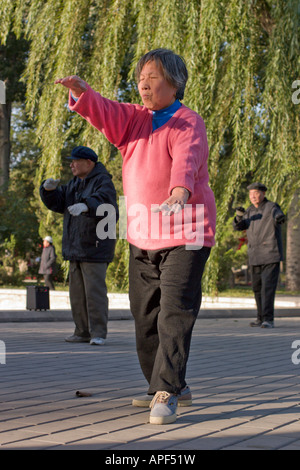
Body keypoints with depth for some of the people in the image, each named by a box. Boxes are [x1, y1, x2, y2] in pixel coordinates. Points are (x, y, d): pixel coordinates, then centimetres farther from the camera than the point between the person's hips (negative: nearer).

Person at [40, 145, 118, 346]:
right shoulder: (75, 184, 17)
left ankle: (99, 334, -8)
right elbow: (57, 202, 10)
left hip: (95, 246, -9)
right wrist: (49, 189, -11)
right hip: (76, 247, 9)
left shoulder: (103, 182, -11)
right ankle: (83, 332, 16)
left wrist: (85, 206, -51)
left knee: (95, 290, -11)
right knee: (78, 292, 10)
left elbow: (102, 201, -31)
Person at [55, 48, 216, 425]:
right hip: (142, 237, 8)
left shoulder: (189, 124, -9)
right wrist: (81, 93, -29)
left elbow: (187, 158, -29)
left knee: (175, 313, -14)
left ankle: (165, 392, -12)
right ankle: (174, 387, 26)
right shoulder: (134, 119, 11)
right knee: (145, 316, 13)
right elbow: (106, 114, -7)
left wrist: (181, 189, -50)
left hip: (185, 235, -7)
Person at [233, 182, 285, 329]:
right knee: (257, 288, 11)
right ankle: (261, 318, 21)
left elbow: (278, 215, -30)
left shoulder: (272, 208, -8)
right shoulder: (250, 211, 12)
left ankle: (268, 319, -16)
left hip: (271, 256, -6)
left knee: (268, 287, -15)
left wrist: (280, 218, -55)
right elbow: (238, 226, 4)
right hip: (255, 258, 7)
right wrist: (239, 216, -19)